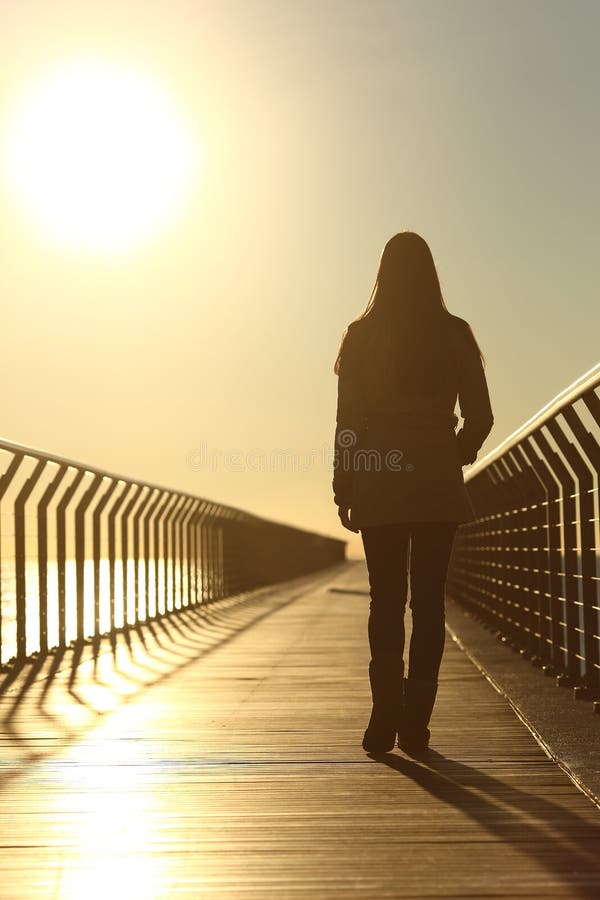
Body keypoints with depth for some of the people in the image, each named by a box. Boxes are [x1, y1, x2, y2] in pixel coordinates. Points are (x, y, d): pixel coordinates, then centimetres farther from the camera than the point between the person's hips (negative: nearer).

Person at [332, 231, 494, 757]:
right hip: (438, 486, 0)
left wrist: (344, 490, 4)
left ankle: (387, 717, -1)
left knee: (386, 601, 6)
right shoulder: (455, 335, 1)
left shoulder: (361, 336, 0)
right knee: (428, 600, 3)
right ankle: (416, 722, 0)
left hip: (379, 488, 0)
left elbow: (347, 421, -1)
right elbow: (480, 417, 1)